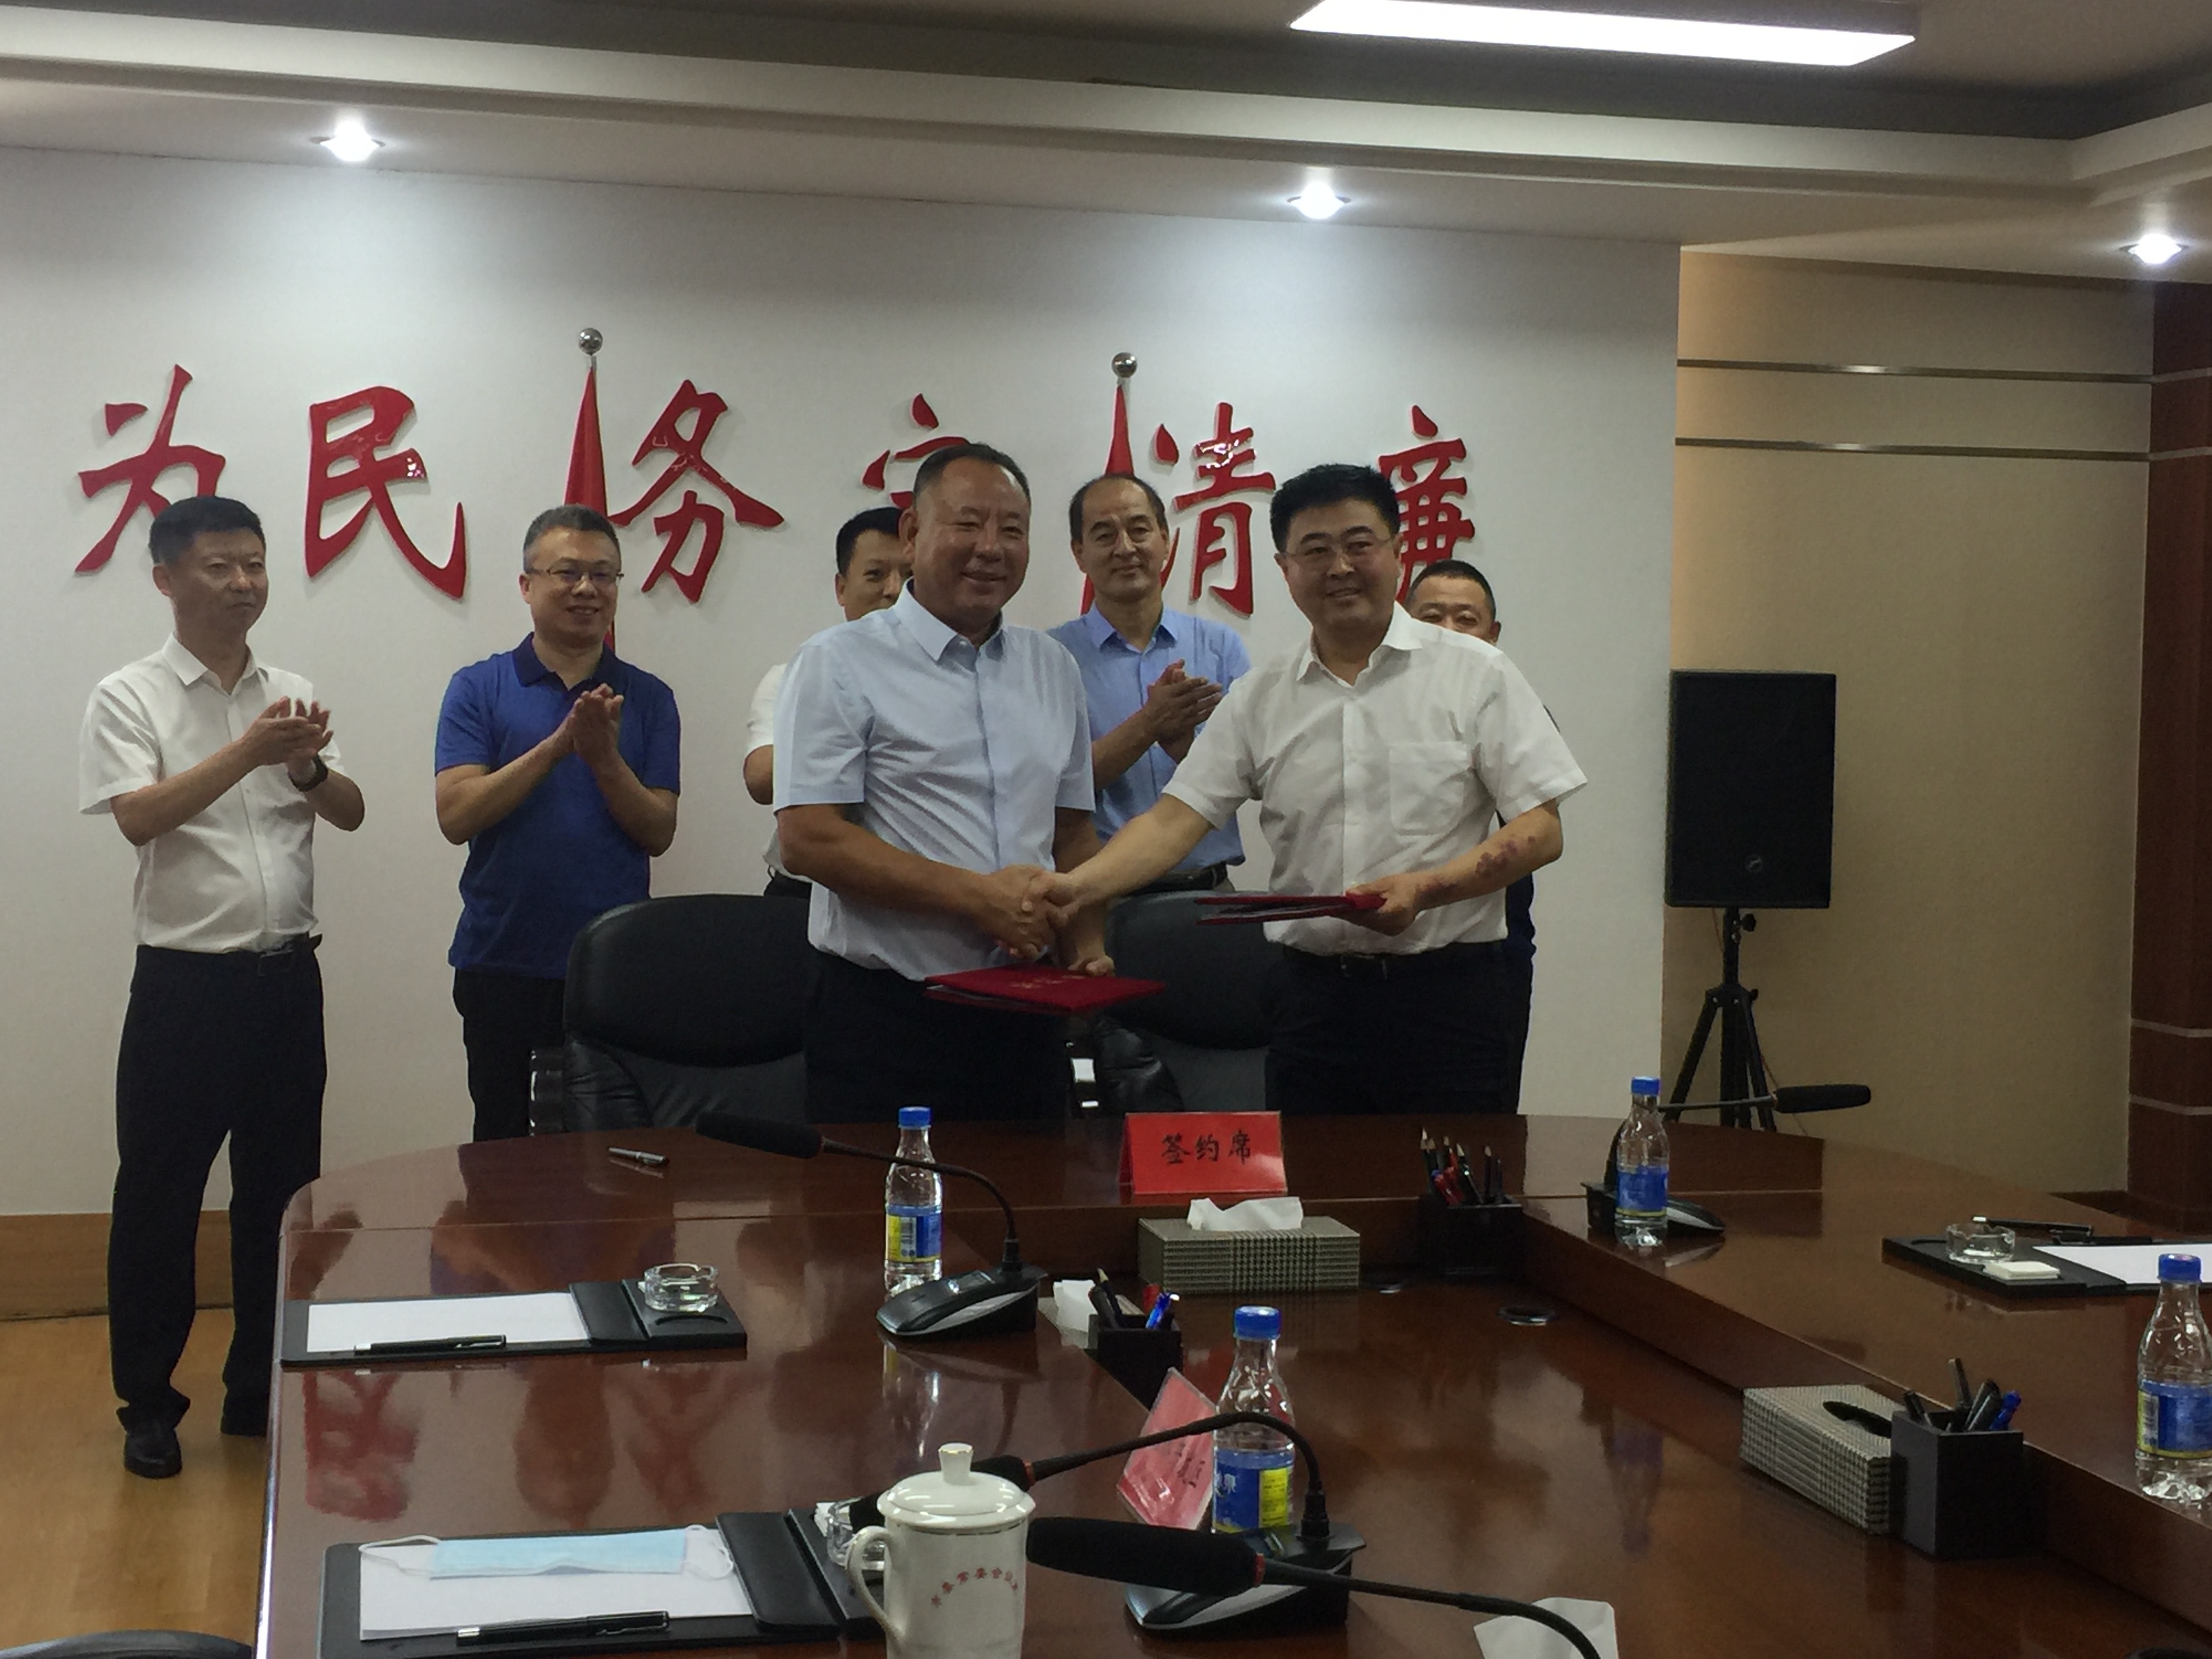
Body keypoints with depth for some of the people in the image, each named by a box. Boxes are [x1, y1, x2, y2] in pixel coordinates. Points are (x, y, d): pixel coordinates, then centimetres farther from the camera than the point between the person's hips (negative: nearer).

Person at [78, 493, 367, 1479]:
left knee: (282, 1186, 11)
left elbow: (350, 814, 7)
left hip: (287, 975, 4)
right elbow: (138, 817, -17)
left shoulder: (292, 695, 9)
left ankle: (262, 1388, 24)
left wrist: (307, 767, -13)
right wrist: (249, 752, -23)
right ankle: (148, 1402, 16)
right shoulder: (130, 698, -3)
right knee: (159, 1195, 3)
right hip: (186, 982, -4)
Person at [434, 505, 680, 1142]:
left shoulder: (648, 699, 7)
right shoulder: (478, 689, 3)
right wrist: (558, 744, -17)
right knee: (501, 1147, 8)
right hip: (502, 961, -1)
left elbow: (658, 833, 0)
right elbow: (456, 816, -9)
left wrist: (604, 756, -16)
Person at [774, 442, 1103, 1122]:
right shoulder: (841, 663, -4)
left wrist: (1088, 945, 2)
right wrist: (977, 896, -15)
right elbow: (809, 840, -13)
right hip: (885, 1019, -5)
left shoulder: (1054, 669, 14)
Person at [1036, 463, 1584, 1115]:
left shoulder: (1476, 674, 1)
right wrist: (1079, 887, -15)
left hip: (1448, 993, -2)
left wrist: (1423, 888, -18)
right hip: (1313, 994, 3)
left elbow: (1541, 831, -3)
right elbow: (1176, 818, 3)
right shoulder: (1259, 698, 9)